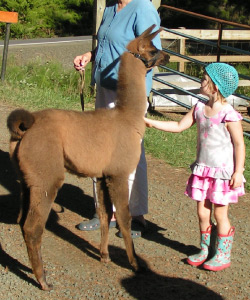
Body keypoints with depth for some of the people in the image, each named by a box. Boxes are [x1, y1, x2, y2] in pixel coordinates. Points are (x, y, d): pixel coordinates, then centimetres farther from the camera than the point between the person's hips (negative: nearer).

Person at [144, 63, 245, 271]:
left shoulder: (229, 115, -17)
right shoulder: (199, 109, 3)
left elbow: (239, 144, -13)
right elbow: (179, 126, 10)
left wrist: (238, 172, -14)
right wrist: (151, 123, 6)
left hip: (223, 173, -6)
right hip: (202, 169, 6)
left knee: (220, 214, 4)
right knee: (202, 213, 11)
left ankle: (223, 255, 19)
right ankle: (205, 250, 28)